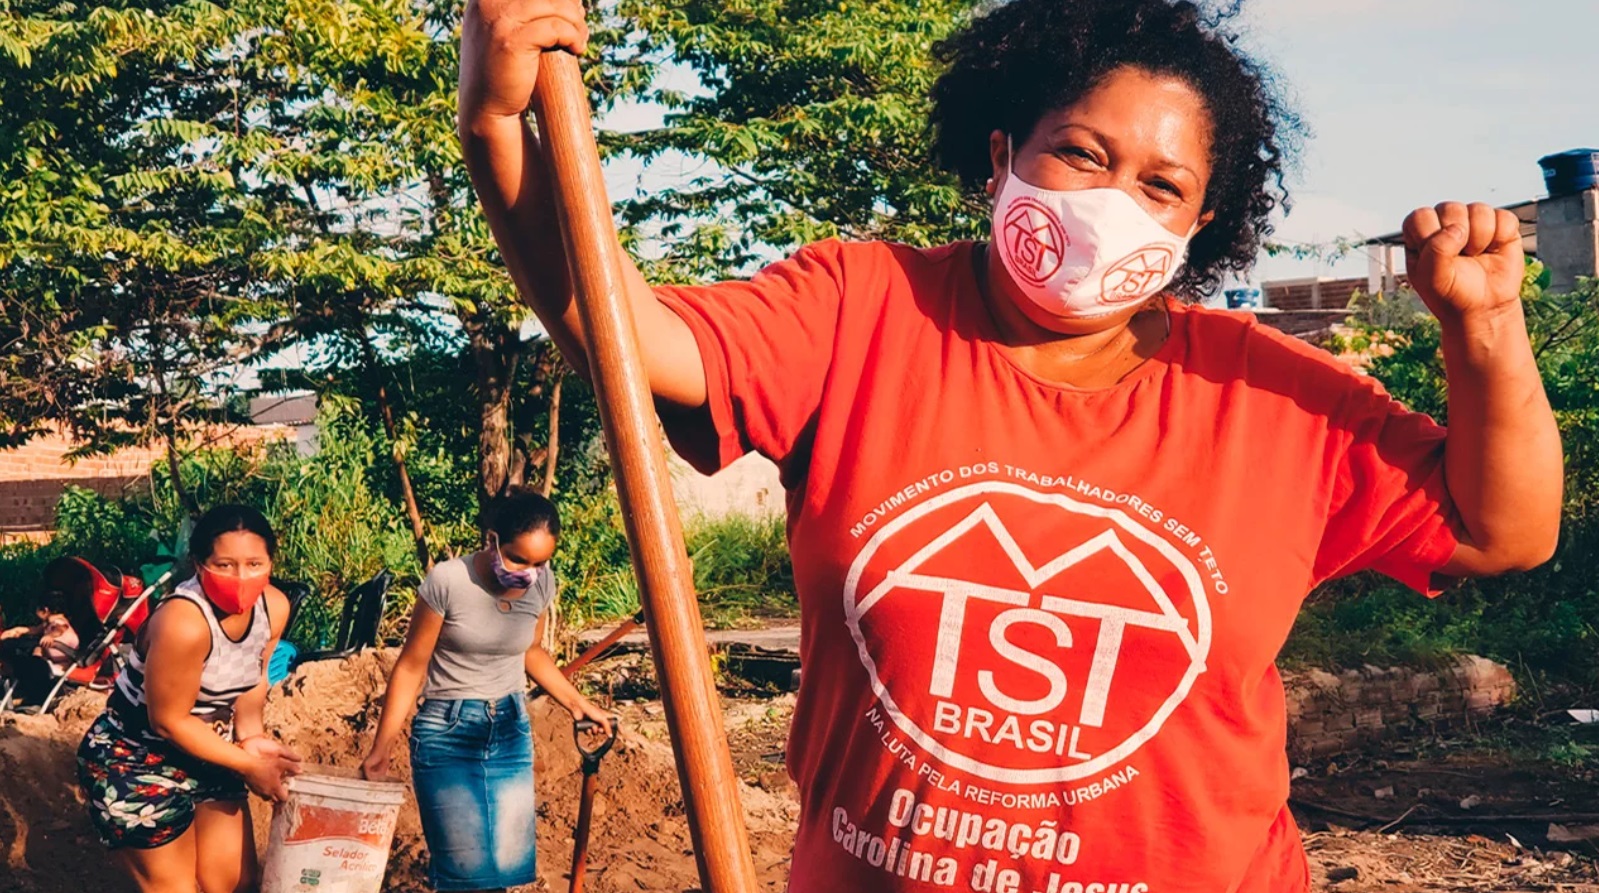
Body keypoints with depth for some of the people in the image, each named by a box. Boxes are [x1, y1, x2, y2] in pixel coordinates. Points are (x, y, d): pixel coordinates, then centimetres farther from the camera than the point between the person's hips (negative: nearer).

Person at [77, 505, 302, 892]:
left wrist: (251, 737, -10)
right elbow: (169, 720, -24)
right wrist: (248, 765, -17)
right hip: (134, 759, -7)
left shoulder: (274, 607, -12)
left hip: (205, 751, 7)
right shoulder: (184, 622, -34)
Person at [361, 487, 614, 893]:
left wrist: (576, 701, 9)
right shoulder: (448, 581, -19)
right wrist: (381, 748, -7)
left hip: (511, 729, 4)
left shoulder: (542, 583, -4)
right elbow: (411, 667, -9)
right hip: (447, 731, -4)